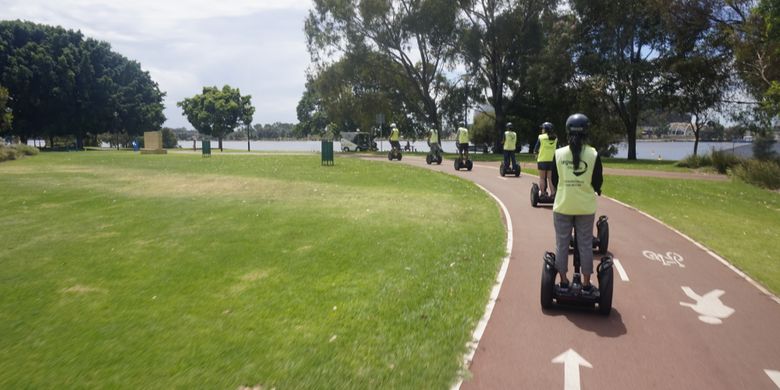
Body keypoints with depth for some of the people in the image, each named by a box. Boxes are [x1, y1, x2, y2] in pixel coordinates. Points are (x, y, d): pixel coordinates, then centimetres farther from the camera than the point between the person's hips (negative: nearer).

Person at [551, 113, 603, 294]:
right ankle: (586, 284, 17)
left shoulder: (558, 153, -5)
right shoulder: (593, 154, -7)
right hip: (586, 207, 0)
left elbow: (554, 180, 4)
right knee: (585, 245, 10)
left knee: (562, 244, 10)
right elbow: (598, 182, -1)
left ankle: (564, 281, 17)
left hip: (563, 206, 0)